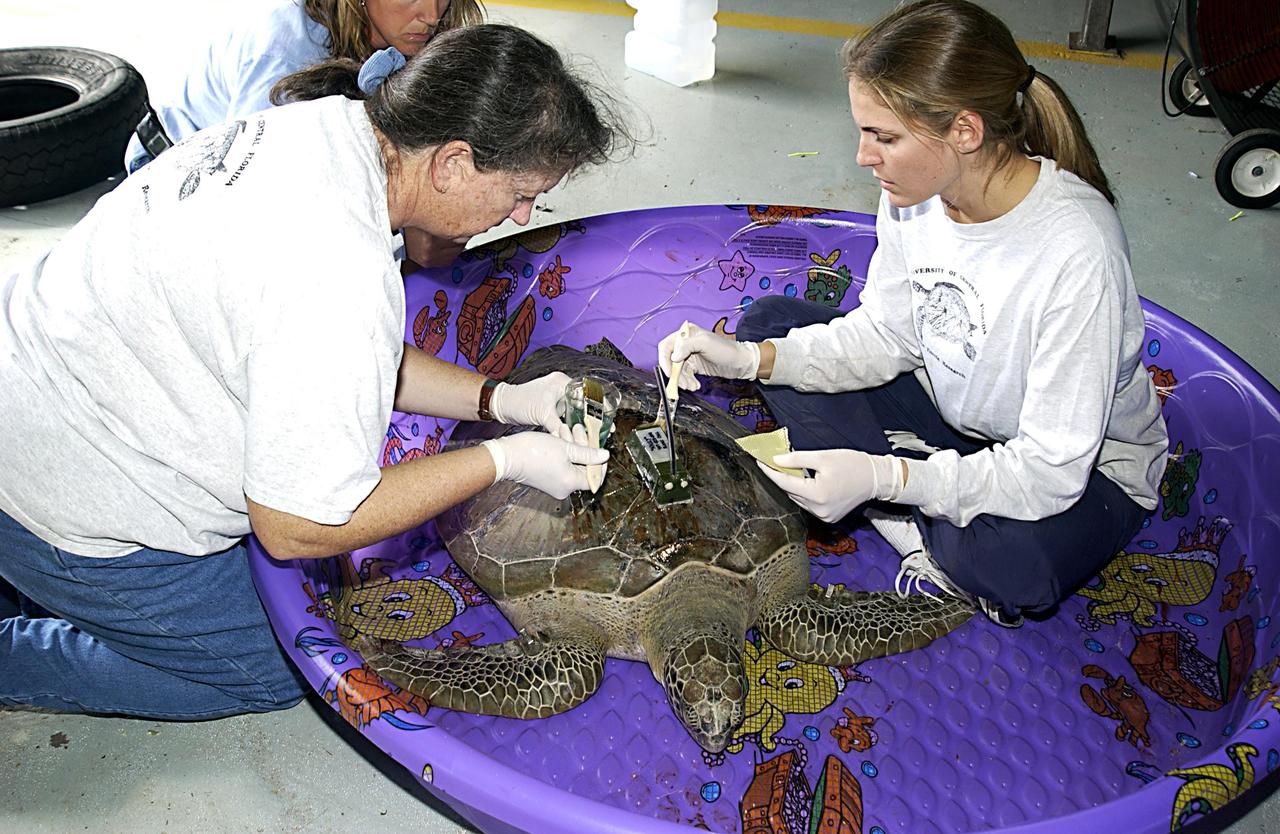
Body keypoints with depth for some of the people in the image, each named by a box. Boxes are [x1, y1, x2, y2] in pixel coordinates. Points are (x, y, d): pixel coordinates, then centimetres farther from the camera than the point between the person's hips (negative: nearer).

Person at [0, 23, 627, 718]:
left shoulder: (328, 123, -6)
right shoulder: (342, 272, -35)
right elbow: (297, 528, -25)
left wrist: (502, 400, -4)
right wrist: (505, 459, -19)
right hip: (73, 517, -8)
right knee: (275, 672, 11)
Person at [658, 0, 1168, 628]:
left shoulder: (1077, 252, -35)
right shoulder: (917, 190, -16)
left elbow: (1051, 469, -31)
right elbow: (885, 335, -5)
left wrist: (882, 476, -39)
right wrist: (750, 359, -18)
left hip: (1086, 465, -6)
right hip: (952, 412, 7)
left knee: (1013, 566, -40)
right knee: (770, 322, -4)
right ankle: (937, 536, -9)